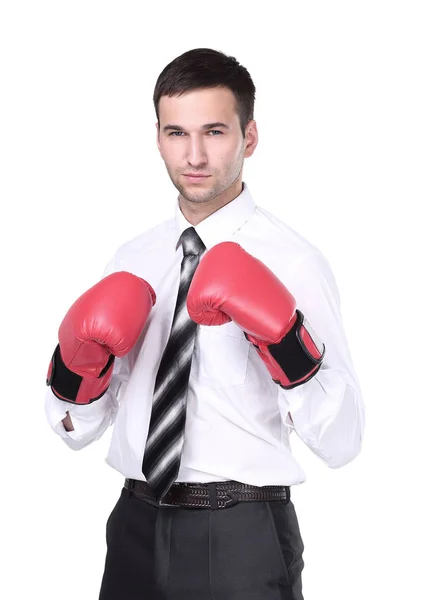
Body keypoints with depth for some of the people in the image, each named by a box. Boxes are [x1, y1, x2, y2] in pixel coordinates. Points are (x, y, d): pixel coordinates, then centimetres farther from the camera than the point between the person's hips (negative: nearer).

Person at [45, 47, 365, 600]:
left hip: (242, 535, -5)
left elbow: (341, 443, -15)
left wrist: (284, 339, -28)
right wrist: (76, 362, -11)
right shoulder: (133, 259, 6)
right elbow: (75, 428, 8)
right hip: (136, 527, 5)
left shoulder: (293, 261, -9)